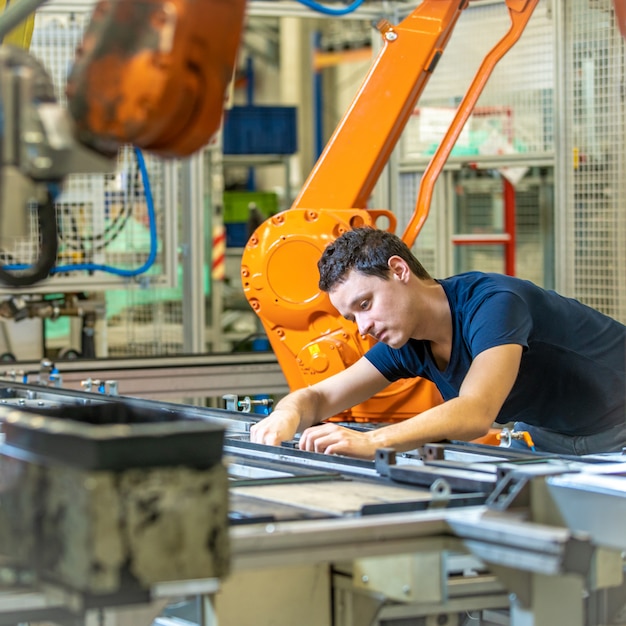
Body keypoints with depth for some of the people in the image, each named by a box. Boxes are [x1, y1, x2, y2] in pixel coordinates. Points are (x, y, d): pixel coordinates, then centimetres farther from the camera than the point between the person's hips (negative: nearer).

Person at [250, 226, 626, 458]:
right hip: (552, 443, 7)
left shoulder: (493, 303, -31)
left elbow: (475, 413, -45)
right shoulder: (406, 341, -6)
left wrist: (370, 442, -57)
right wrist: (288, 415, -31)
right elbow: (319, 397, -5)